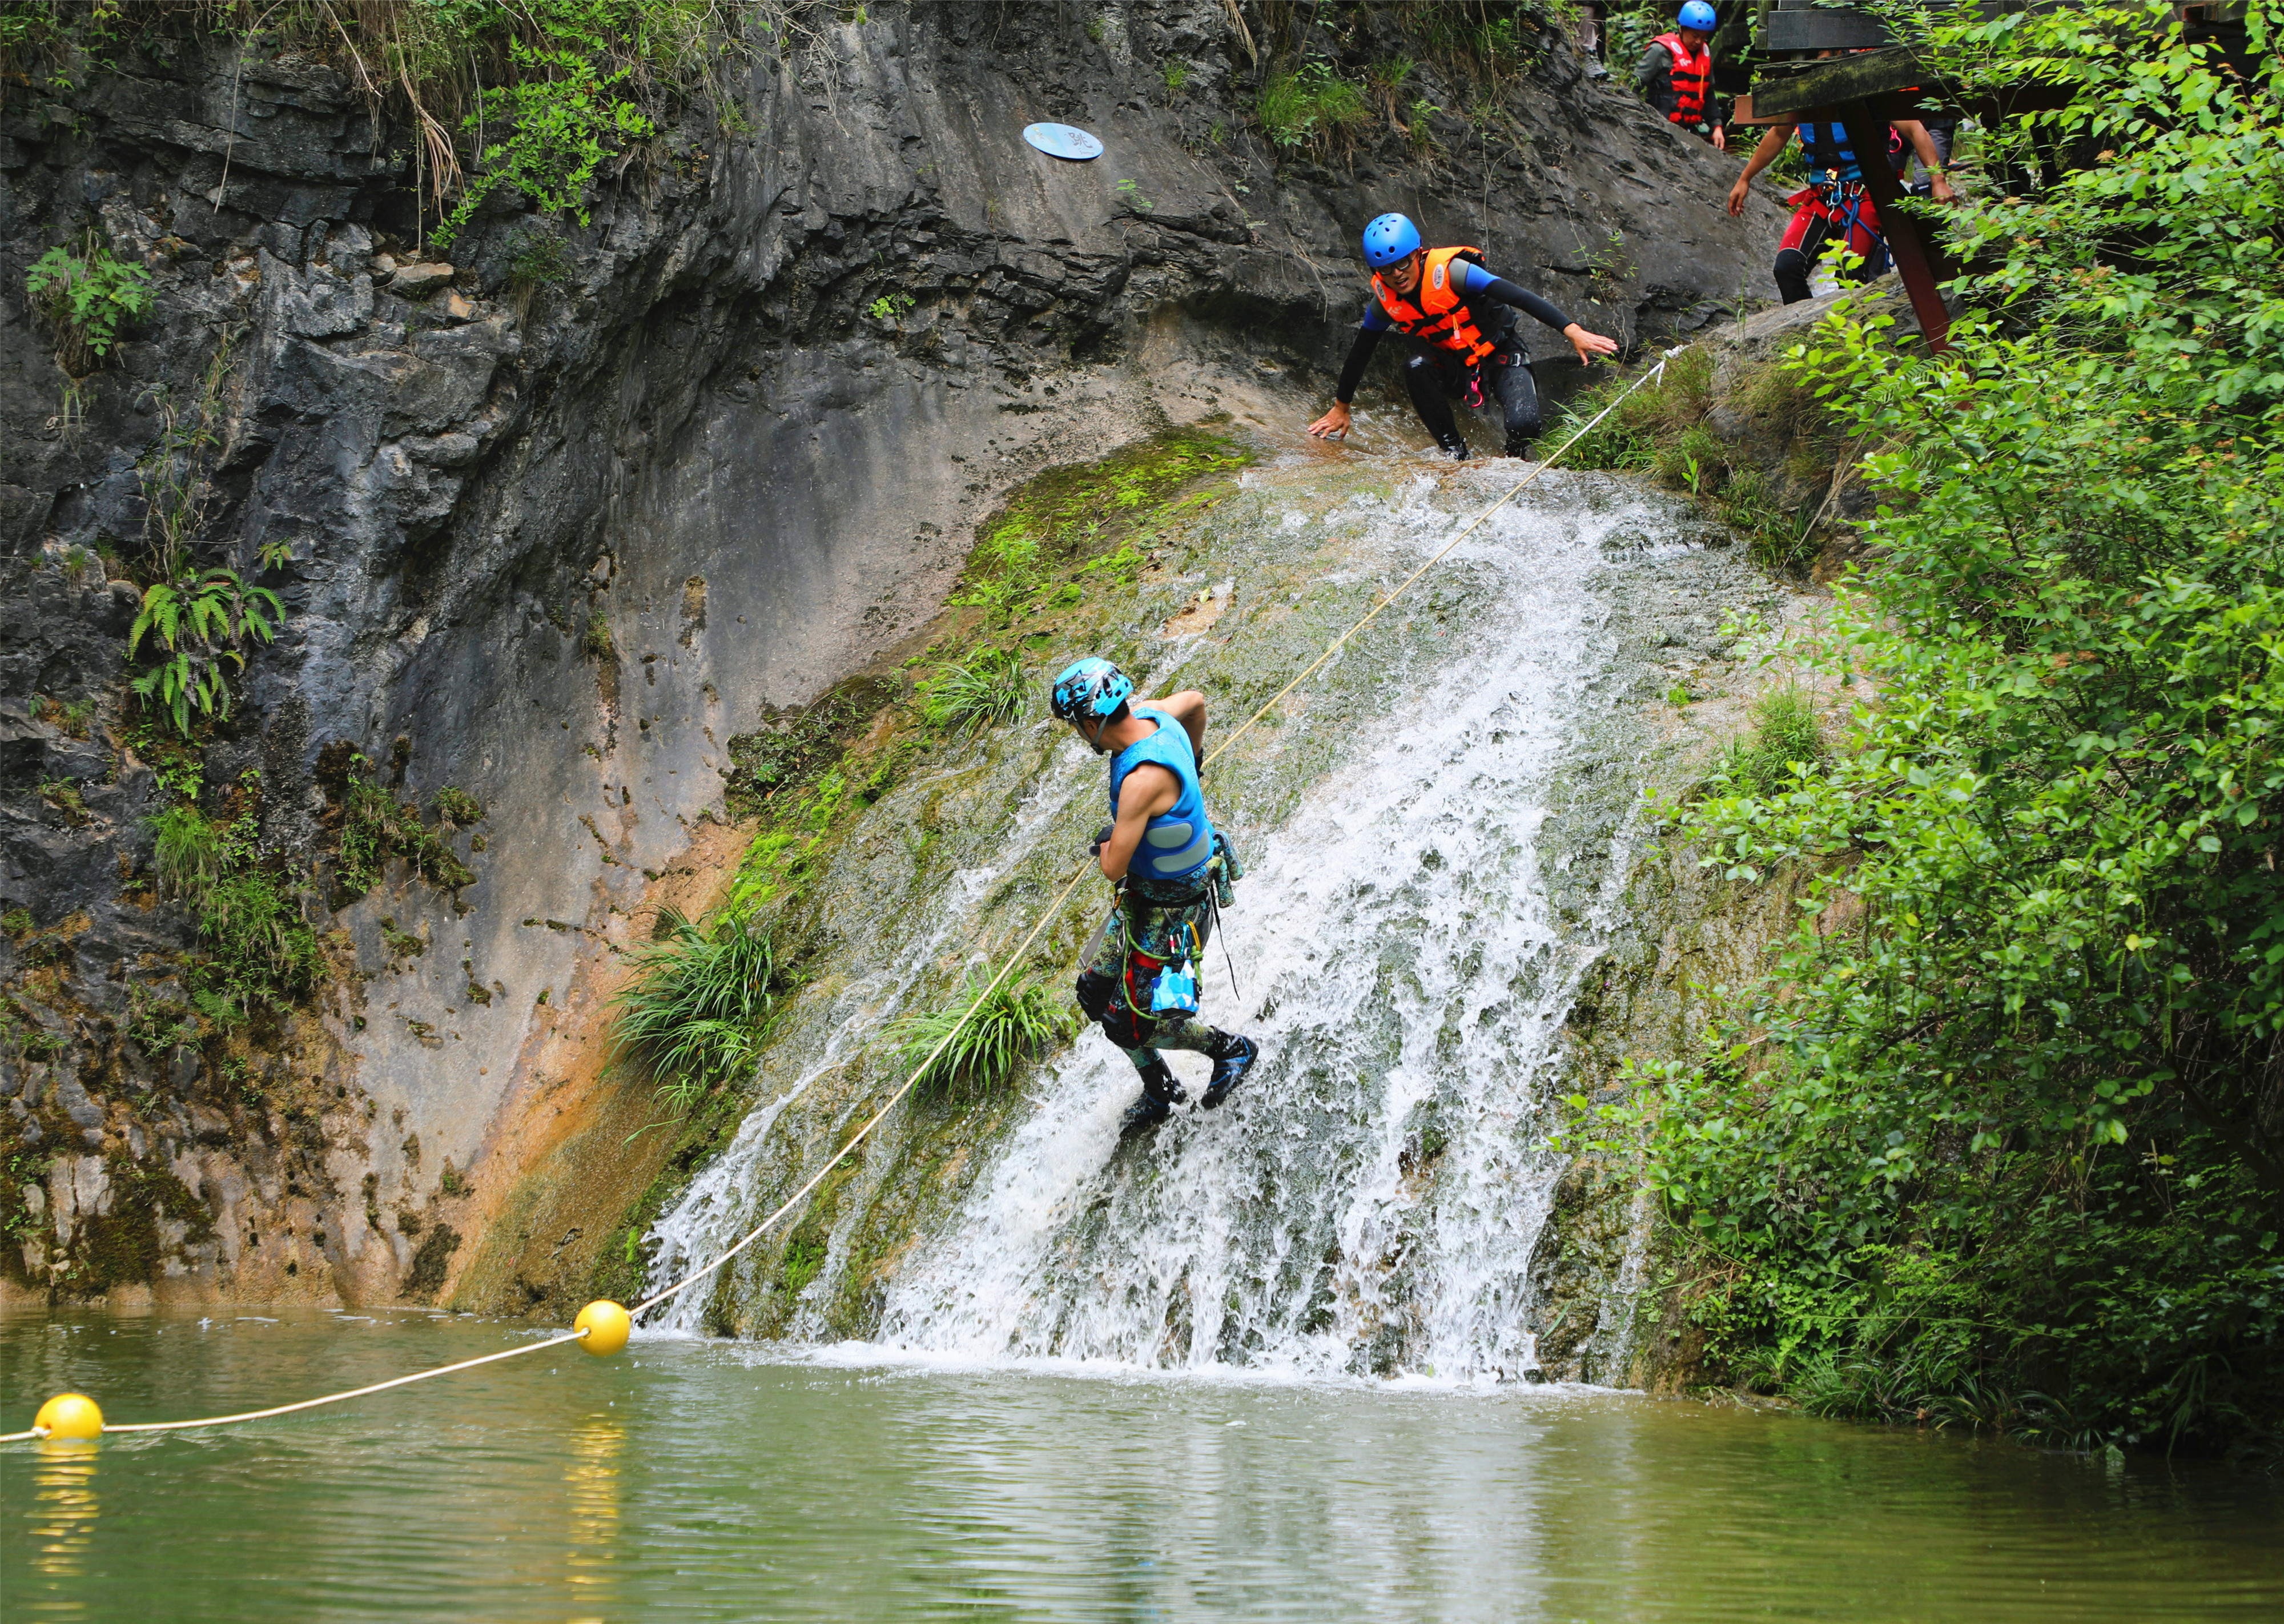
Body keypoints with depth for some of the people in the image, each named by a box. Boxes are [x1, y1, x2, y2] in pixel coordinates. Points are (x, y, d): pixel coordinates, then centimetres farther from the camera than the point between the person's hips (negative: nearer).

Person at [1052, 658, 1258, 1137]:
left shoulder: (1143, 778, -35)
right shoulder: (1152, 717, -8)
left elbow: (1115, 868, -30)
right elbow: (1196, 700, 17)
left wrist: (1106, 843, -6)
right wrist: (1193, 759, 36)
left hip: (1171, 913, -10)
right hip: (1143, 899, 10)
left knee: (1133, 1022, 0)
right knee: (1096, 993, 17)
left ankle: (1231, 1048, 22)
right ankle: (1158, 1093, 33)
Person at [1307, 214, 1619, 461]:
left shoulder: (1448, 271, -26)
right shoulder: (1385, 301, -11)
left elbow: (1519, 297, -32)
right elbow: (1360, 353, 5)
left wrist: (1572, 332, -41)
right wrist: (1341, 408, 13)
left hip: (1499, 357, -4)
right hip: (1453, 369, 4)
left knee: (1523, 426, -29)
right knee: (1415, 368, -30)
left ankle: (1515, 457, 10)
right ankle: (1453, 452, -15)